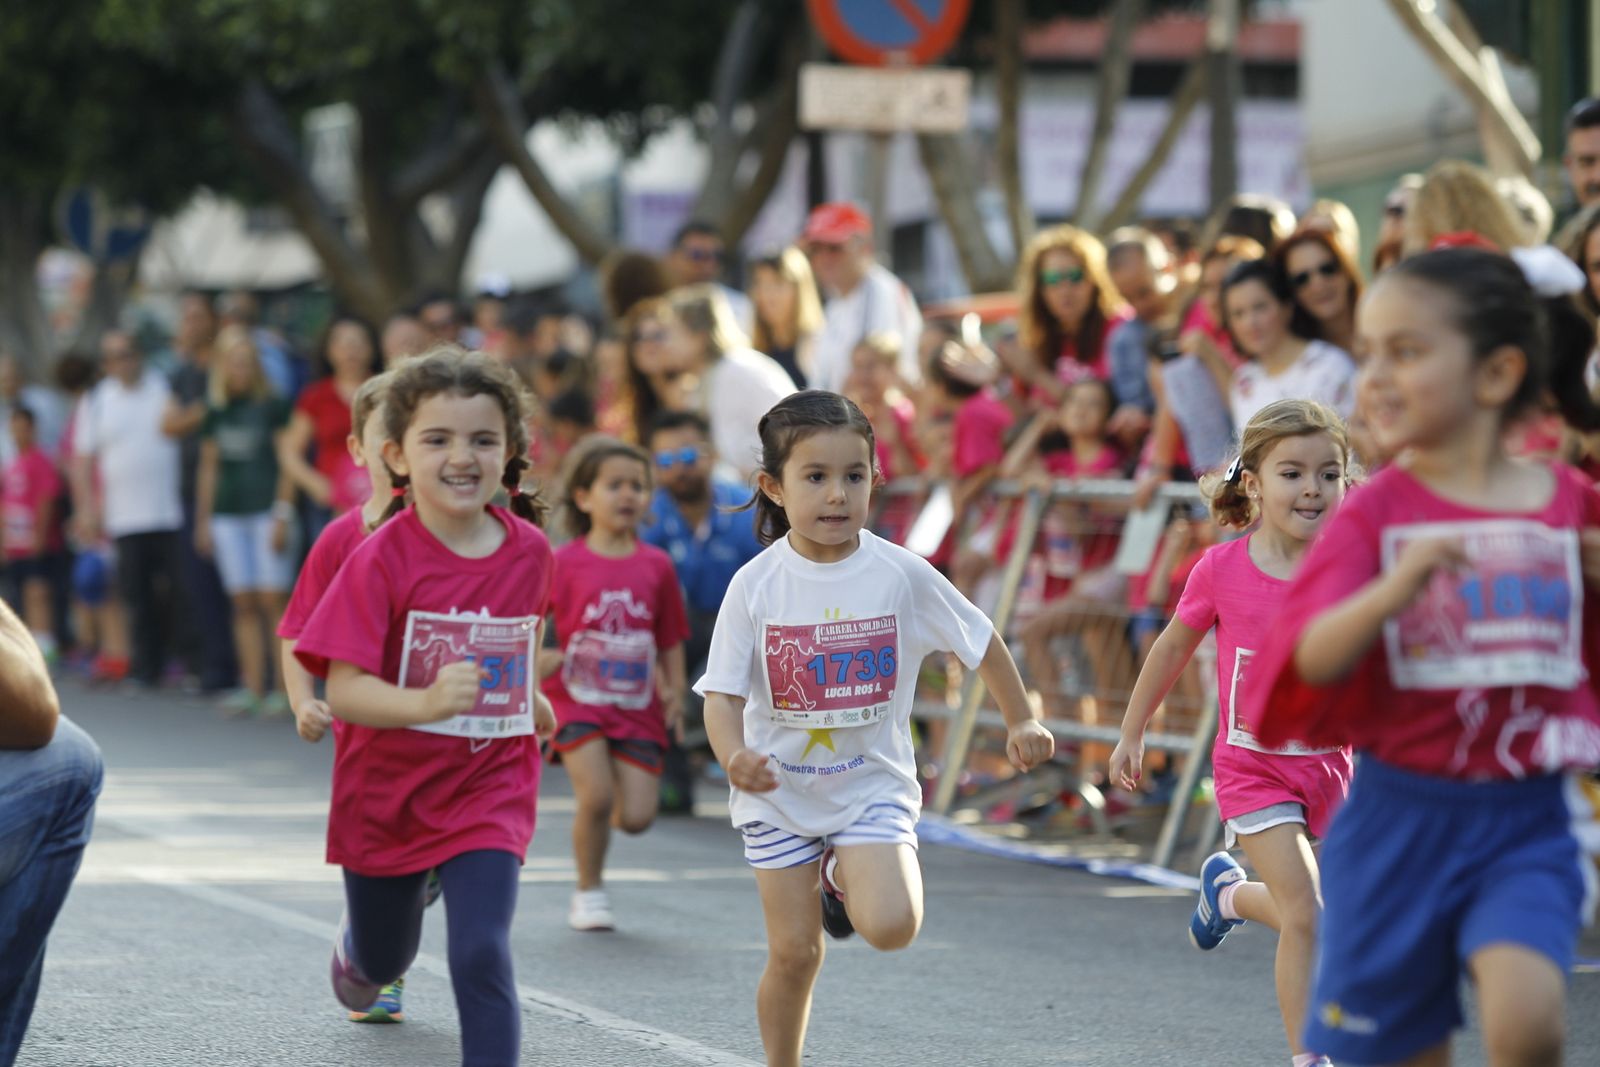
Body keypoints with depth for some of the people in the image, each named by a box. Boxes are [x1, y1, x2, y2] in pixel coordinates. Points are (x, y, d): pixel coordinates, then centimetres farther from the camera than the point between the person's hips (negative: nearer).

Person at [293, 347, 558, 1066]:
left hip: (488, 790, 1)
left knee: (481, 955, -18)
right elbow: (343, 690, -27)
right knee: (384, 962, 21)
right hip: (388, 792, -1)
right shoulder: (382, 558, -19)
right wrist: (428, 702, -41)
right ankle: (356, 943, 59)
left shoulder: (529, 551, -5)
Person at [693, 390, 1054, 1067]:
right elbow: (723, 693, -12)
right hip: (779, 789, 0)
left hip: (873, 783, 0)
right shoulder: (756, 585, -12)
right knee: (794, 952, 0)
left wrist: (1021, 721, 13)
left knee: (890, 928, -19)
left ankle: (844, 876, 16)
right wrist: (733, 756, -31)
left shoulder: (900, 574, -10)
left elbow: (979, 642, 4)